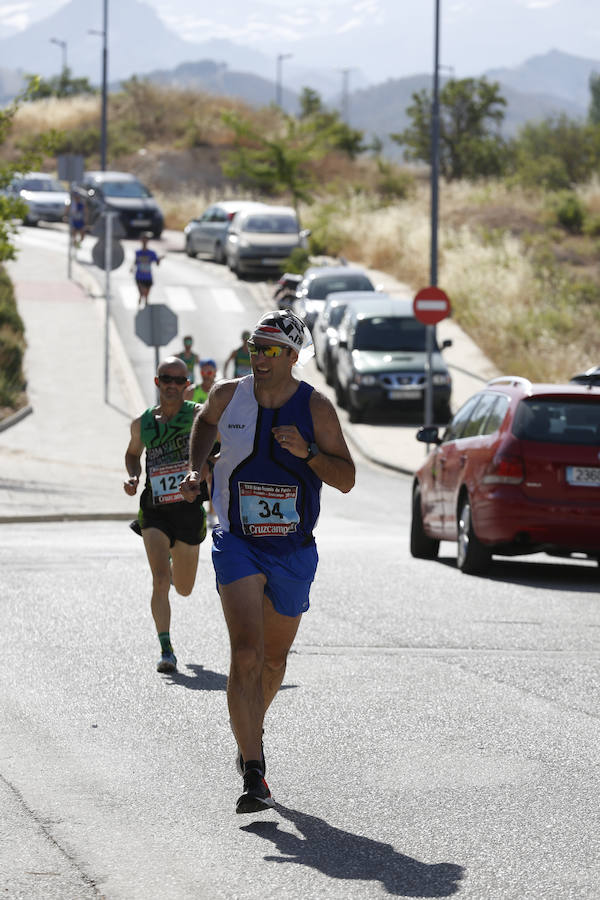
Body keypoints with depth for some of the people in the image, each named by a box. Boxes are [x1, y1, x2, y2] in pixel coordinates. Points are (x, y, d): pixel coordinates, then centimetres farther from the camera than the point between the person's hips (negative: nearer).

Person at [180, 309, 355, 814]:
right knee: (246, 652, -19)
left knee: (273, 658, 17)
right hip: (237, 544, -1)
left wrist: (307, 452, -23)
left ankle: (251, 730, 48)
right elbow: (205, 423, 21)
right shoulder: (228, 397, -3)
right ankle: (254, 776, -24)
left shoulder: (316, 408, -7)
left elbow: (346, 480, -7)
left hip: (293, 550, 1)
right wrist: (196, 469, 6)